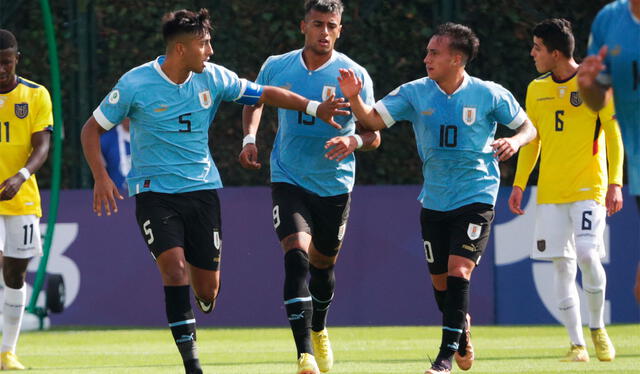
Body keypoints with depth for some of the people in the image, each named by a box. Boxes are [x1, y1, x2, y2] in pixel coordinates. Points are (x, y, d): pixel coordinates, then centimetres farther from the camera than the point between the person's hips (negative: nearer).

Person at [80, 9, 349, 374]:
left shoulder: (212, 78, -1)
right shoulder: (135, 84, -11)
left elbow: (264, 94, 11)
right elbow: (92, 129, -2)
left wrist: (314, 107, 2)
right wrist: (101, 178, -14)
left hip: (202, 188, 3)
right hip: (155, 190, -3)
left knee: (208, 290, 0)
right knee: (175, 266, -23)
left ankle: (201, 304, 39)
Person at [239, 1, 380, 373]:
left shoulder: (354, 75, -11)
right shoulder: (277, 67, -3)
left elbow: (374, 134, -14)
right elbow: (255, 99, 19)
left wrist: (354, 141, -37)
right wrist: (250, 137, 1)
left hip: (335, 185, 0)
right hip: (289, 179, 0)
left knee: (323, 264, 15)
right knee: (297, 254, -21)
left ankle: (319, 330, 48)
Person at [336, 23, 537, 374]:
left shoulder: (488, 94, -7)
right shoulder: (415, 93, -1)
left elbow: (527, 127, 3)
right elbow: (374, 119, -5)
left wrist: (515, 141, -19)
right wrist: (354, 98, -24)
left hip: (476, 197, -4)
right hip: (434, 200, 4)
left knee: (459, 272, -17)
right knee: (440, 281, 9)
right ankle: (462, 328, 40)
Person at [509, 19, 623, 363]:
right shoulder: (537, 89, 10)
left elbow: (613, 136, -2)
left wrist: (615, 183, -10)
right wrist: (519, 184, 11)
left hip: (588, 188, -4)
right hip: (550, 191, 4)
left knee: (587, 254, -17)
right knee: (562, 265, -2)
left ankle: (597, 328, 4)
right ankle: (577, 344, 3)